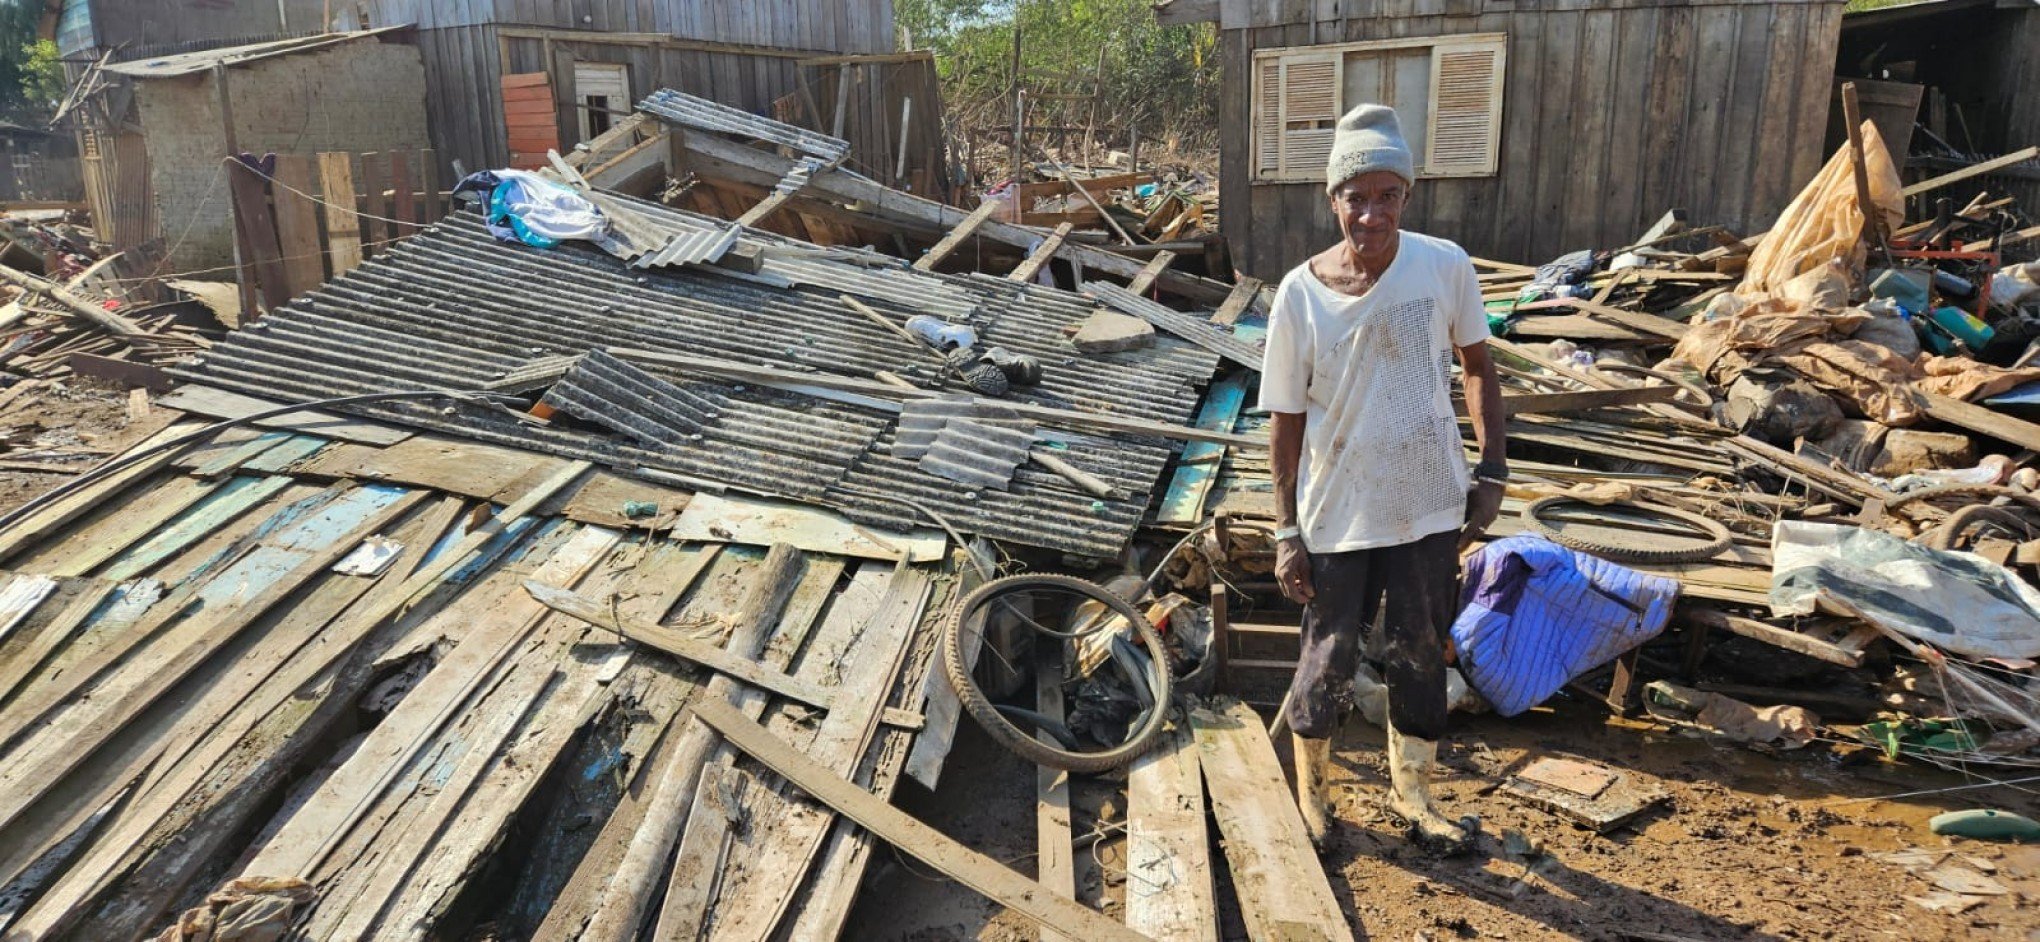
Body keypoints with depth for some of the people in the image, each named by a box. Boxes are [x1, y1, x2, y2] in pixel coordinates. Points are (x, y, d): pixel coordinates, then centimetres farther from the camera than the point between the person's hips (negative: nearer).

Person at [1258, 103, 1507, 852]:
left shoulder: (1445, 266, -9)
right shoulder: (1301, 293, -12)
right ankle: (1311, 788, 36)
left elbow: (1477, 365, 6)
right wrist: (1287, 531, -5)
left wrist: (1492, 467, -1)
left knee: (1418, 656, 15)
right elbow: (1287, 421, -5)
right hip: (1337, 513, -1)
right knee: (1328, 660, 11)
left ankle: (1411, 791, 38)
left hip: (1428, 507, 2)